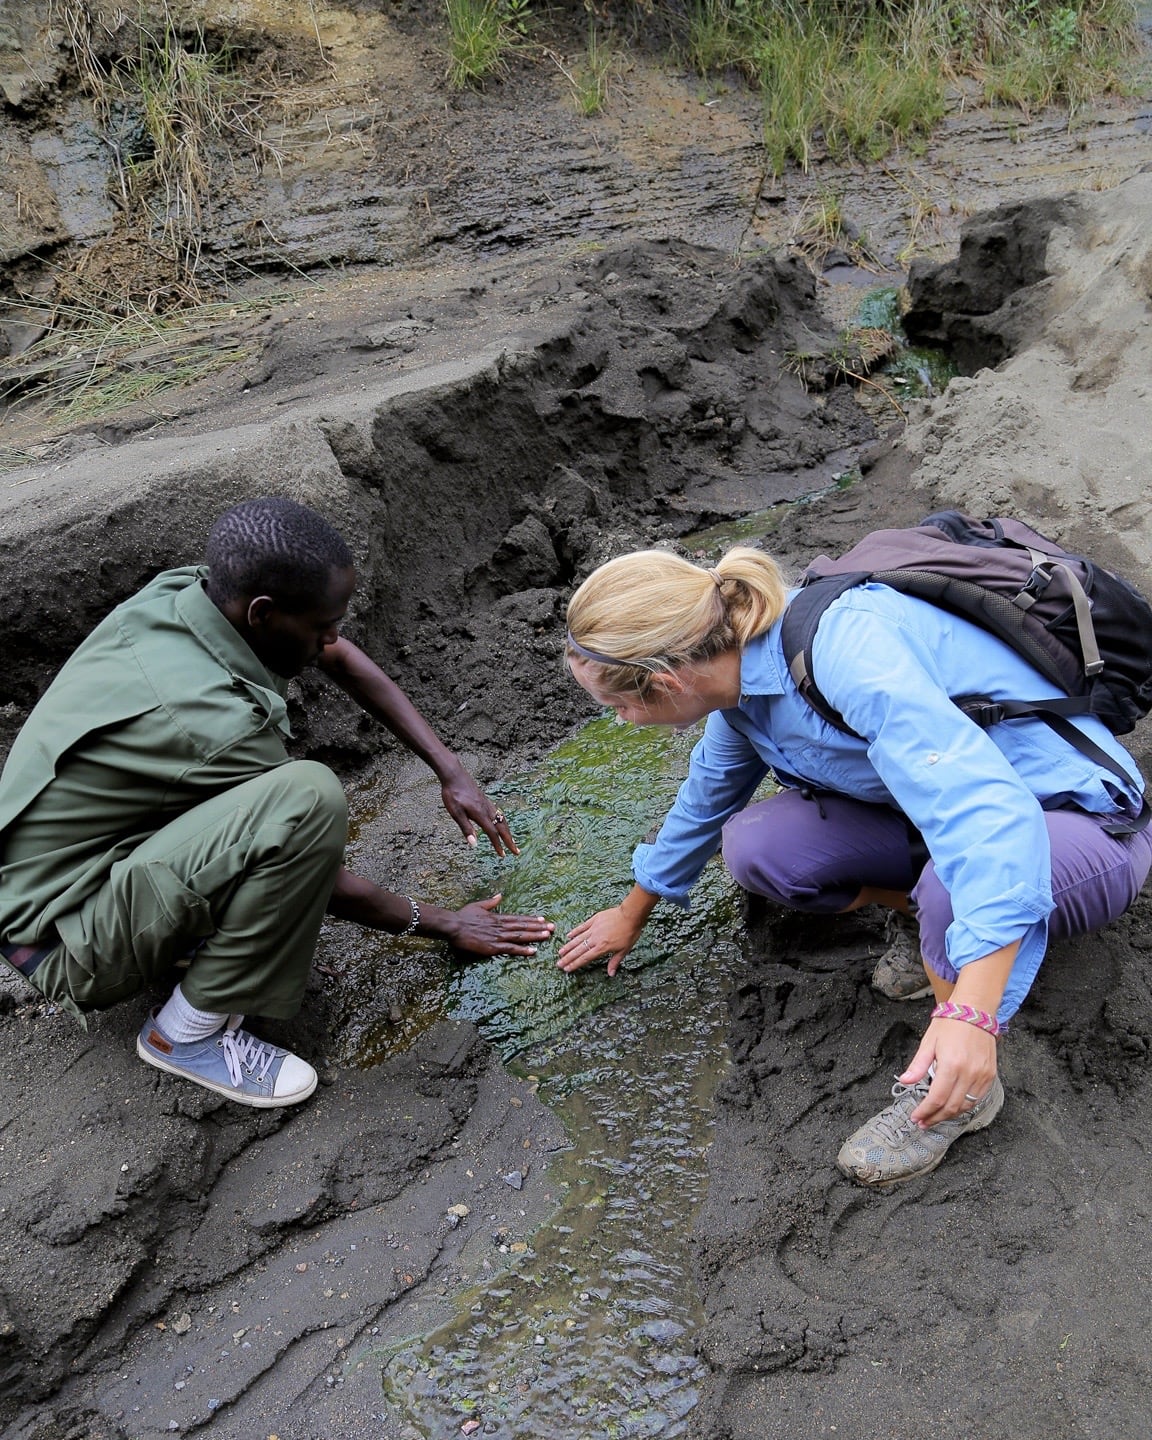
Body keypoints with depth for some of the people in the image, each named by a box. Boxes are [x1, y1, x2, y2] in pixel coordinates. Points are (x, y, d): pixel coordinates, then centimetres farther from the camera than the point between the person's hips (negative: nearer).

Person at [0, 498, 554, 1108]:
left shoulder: (188, 587, -9)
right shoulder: (216, 719, -31)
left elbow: (346, 662, 5)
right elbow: (324, 885, -16)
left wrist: (451, 771, 2)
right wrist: (445, 924, -1)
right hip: (66, 945, -9)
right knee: (309, 796, -31)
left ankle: (189, 932, 6)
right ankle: (186, 1032, -11)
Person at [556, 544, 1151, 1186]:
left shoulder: (848, 650, -34)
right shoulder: (745, 668, -6)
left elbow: (988, 815, -43)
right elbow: (706, 797, 13)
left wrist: (971, 1012, -51)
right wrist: (633, 913, 25)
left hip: (1082, 825, -7)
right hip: (944, 812, 7)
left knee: (956, 886, -39)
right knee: (754, 847, -13)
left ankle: (959, 1086, -11)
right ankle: (944, 939, 4)